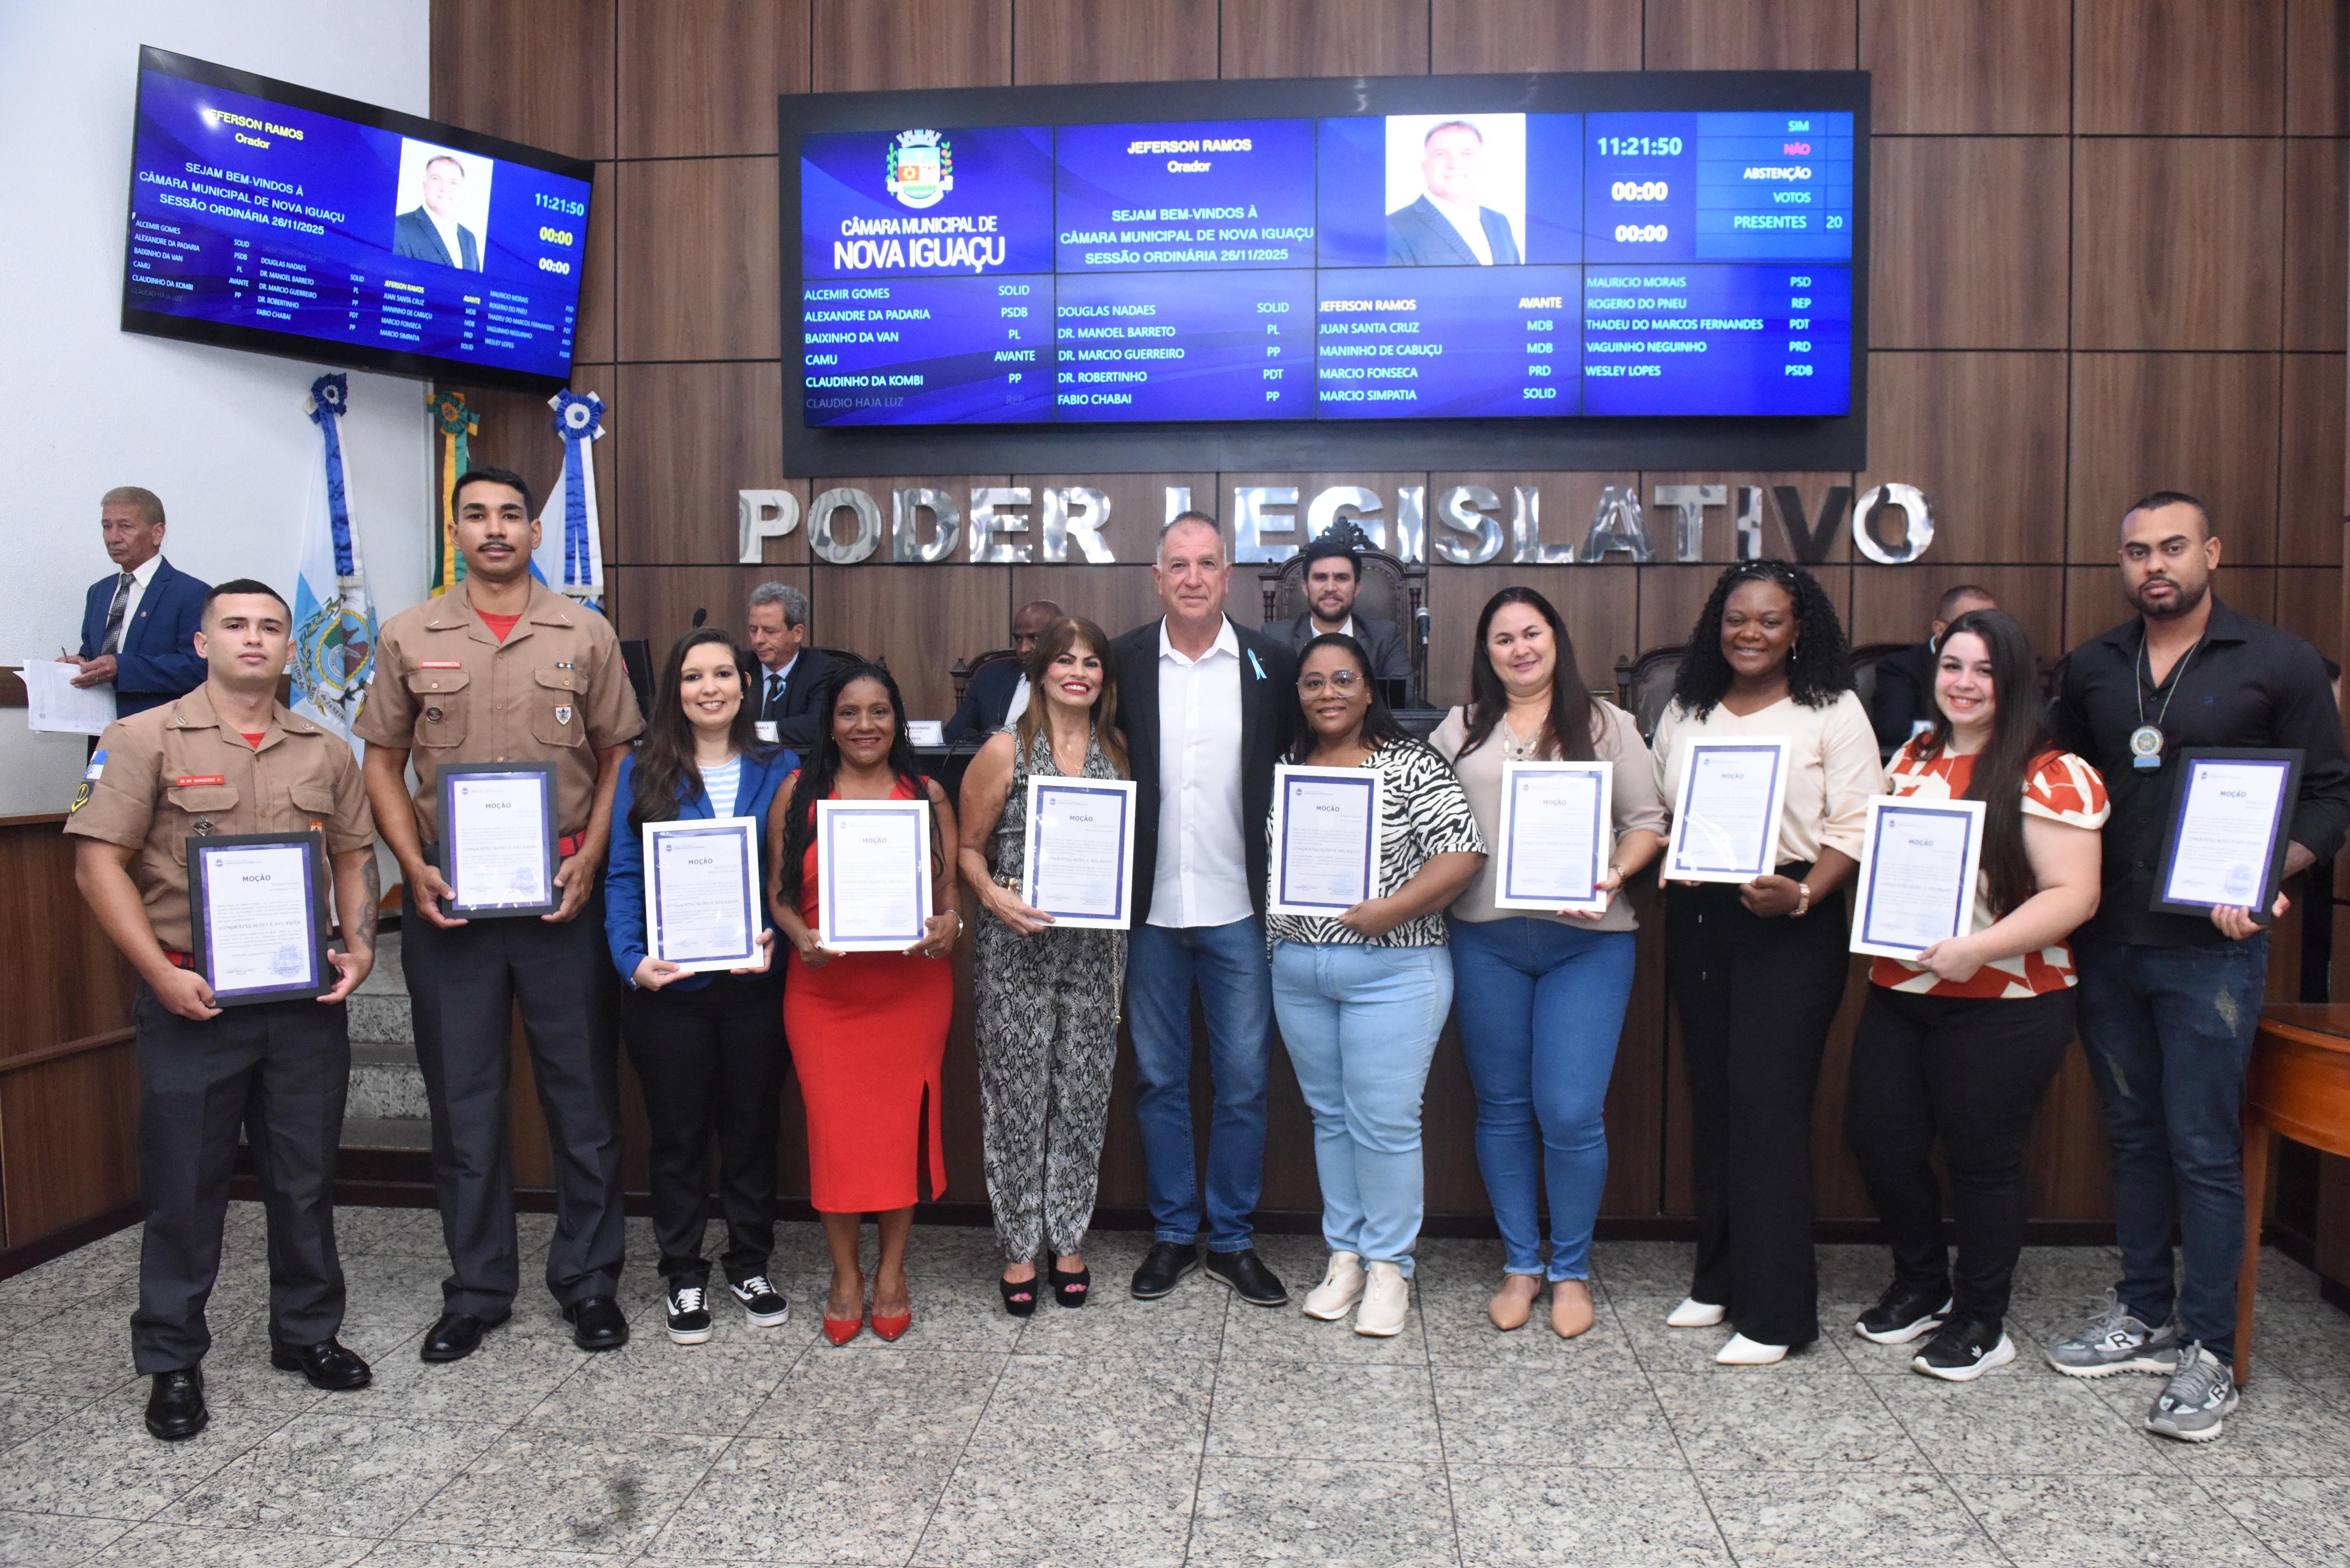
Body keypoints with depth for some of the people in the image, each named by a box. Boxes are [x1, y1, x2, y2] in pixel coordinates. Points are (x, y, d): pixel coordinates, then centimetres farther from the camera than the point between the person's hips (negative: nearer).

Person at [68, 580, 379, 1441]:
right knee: (185, 1185, 6)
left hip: (306, 999, 3)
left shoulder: (326, 752, 11)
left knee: (307, 1178, 12)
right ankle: (172, 1362, 21)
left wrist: (358, 947, -1)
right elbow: (99, 863, -7)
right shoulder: (144, 740, -2)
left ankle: (308, 1331, 28)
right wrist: (163, 974, -15)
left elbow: (355, 856, 15)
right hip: (192, 1002, -3)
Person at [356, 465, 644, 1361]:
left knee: (583, 1091, 5)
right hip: (447, 898, 1)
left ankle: (588, 1282, 19)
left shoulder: (586, 635, 4)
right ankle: (477, 1289, 23)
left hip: (563, 895, -1)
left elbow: (618, 756, 6)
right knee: (462, 1097, 8)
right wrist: (415, 868, -5)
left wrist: (590, 859, -6)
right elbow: (383, 764, 8)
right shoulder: (409, 638, 6)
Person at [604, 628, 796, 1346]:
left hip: (756, 983, 1)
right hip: (669, 985, -1)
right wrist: (632, 958, -16)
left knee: (752, 1125, 12)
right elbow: (623, 878, -2)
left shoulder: (780, 770, 3)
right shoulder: (643, 771, 2)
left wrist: (778, 937, -16)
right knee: (678, 1131, 11)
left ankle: (750, 1263, 30)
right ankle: (683, 1274, 26)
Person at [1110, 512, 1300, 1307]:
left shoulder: (1272, 665, 1)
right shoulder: (1123, 662, 1)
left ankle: (1231, 1239, 22)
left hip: (1239, 910, 0)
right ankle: (1172, 1232, 26)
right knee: (1159, 1079, 11)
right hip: (1150, 910, 1)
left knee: (1244, 1081, 6)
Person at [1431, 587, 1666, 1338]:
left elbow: (1648, 820, 3)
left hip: (1587, 941, -2)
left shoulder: (1606, 725, 7)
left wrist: (1615, 875, -13)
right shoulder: (1460, 729, 11)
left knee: (1571, 1113, -5)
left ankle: (1572, 1270, 16)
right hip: (1486, 939, 2)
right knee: (1502, 1109, 9)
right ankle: (1520, 1264, 25)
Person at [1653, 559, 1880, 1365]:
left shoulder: (1832, 714, -2)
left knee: (1768, 1105, -6)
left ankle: (1775, 1310, 4)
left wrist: (1801, 895, -22)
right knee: (1711, 1099, 10)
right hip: (1696, 920, 5)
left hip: (1790, 928, -5)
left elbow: (1854, 831, -6)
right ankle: (1719, 1278, 24)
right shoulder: (1685, 714, 12)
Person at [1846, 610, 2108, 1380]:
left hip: (2001, 1006, -6)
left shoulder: (2050, 777, -11)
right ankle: (1919, 1285, 34)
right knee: (1878, 1140, 10)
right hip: (1897, 993, 6)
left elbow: (2073, 895, -17)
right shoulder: (1911, 760, 10)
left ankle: (1981, 1320, 25)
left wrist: (1979, 947, -27)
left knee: (1981, 1160, 6)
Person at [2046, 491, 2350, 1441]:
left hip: (2210, 946, -4)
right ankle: (2143, 1316, 26)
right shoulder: (2092, 668, 9)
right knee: (2133, 1136, 13)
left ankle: (2207, 1353, 10)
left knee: (2204, 1148, -2)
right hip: (2106, 942, 4)